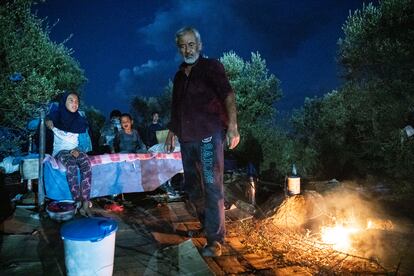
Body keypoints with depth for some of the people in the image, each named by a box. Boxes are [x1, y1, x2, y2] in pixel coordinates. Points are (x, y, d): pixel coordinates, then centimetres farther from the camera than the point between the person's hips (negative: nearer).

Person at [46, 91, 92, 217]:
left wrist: (77, 149, -9)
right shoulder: (56, 117, 4)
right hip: (61, 151, -2)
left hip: (75, 150, 2)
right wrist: (48, 124, -18)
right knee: (72, 165, -36)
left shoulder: (80, 120, 10)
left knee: (86, 163, -33)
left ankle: (85, 202, -37)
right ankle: (78, 202, -34)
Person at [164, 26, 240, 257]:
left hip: (209, 136, -7)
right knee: (191, 187, 15)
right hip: (187, 138, 7)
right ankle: (206, 225, 35)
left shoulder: (211, 66, -2)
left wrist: (232, 126, -29)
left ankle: (215, 240, 1)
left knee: (212, 186, -7)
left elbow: (228, 94, -16)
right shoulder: (180, 75, 18)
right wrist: (171, 133, 23)